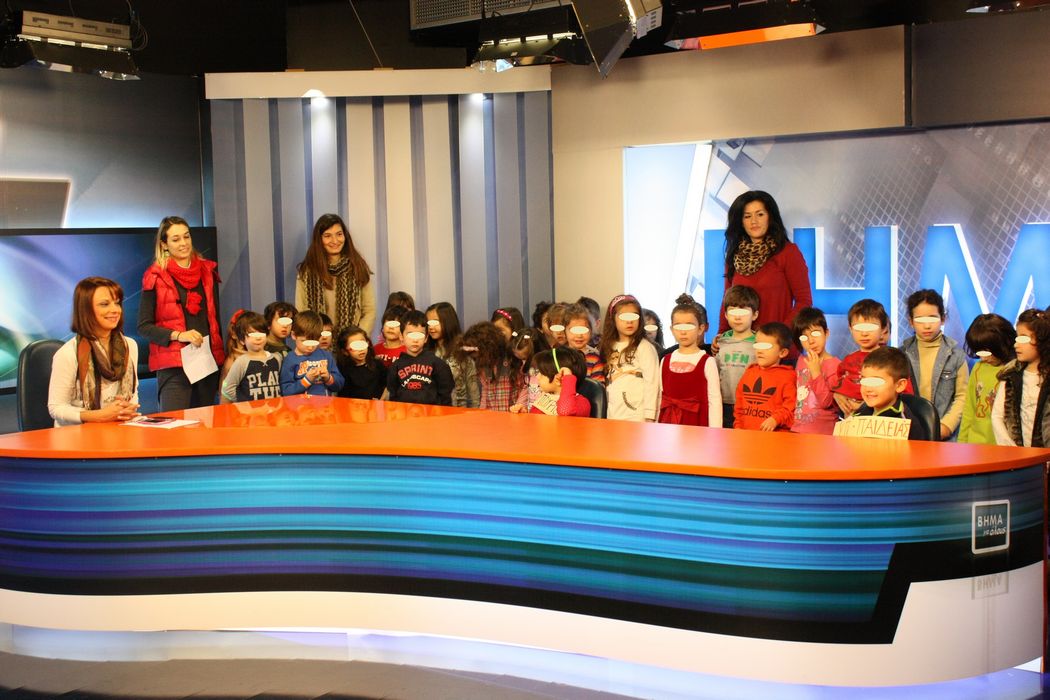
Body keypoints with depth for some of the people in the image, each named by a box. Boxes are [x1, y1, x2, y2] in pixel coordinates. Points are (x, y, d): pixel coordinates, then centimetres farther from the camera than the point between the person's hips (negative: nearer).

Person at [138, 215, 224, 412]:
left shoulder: (208, 272, 12)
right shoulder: (156, 277, 0)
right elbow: (143, 326, -2)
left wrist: (221, 357, 17)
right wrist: (178, 335, -15)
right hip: (173, 364, -4)